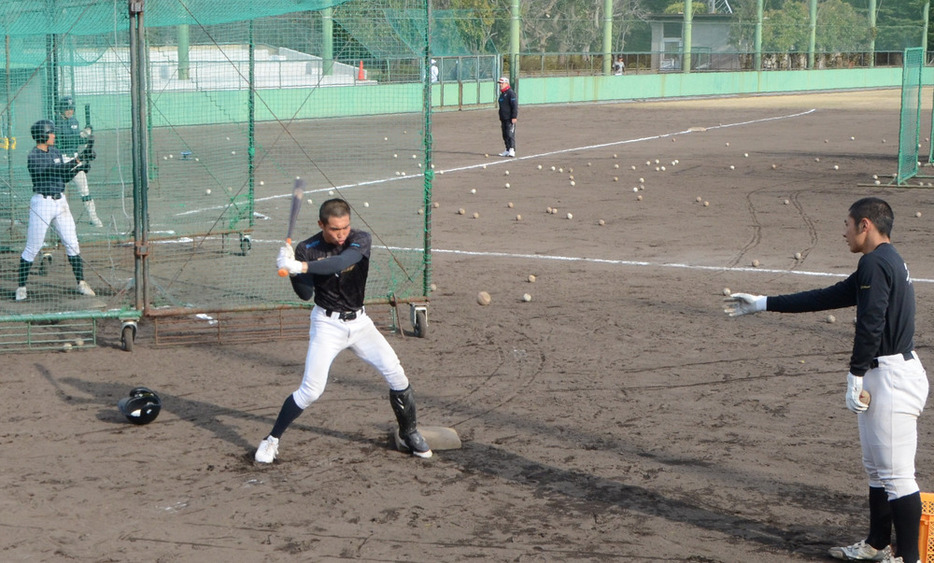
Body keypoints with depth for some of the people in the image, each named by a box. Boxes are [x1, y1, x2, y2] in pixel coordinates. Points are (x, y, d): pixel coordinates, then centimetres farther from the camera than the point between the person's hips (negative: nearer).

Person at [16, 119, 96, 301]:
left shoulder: (55, 152, 11)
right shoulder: (34, 157, -14)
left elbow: (64, 176, 13)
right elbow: (58, 169, -24)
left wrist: (80, 168, -1)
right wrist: (77, 160, -25)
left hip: (60, 201, 7)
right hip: (42, 203, -7)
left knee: (72, 244, 6)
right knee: (32, 248, -2)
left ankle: (81, 283, 14)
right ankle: (21, 286, 9)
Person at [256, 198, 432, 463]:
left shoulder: (361, 239, -13)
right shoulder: (307, 249, -11)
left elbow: (341, 262, -33)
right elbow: (305, 294, -13)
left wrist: (301, 267, -42)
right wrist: (293, 271, -32)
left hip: (359, 321, 2)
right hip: (327, 324, -2)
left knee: (397, 376, -3)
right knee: (311, 390, -12)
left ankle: (409, 432, 20)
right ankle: (272, 439, 5)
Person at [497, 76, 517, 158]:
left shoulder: (511, 93, -11)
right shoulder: (502, 94, 18)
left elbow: (515, 106, -16)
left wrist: (514, 117, -20)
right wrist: (501, 117, 24)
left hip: (510, 119, -9)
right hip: (504, 119, 9)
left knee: (510, 134, -12)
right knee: (505, 135, 10)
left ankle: (512, 150, -13)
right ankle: (507, 150, 15)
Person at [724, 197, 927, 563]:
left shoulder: (875, 262, -14)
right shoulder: (887, 262, 19)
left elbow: (870, 324, -22)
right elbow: (826, 298, 23)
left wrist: (856, 375, -19)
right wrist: (762, 304, 25)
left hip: (891, 378, -11)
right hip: (883, 375, 11)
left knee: (896, 474, -7)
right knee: (876, 468, 19)